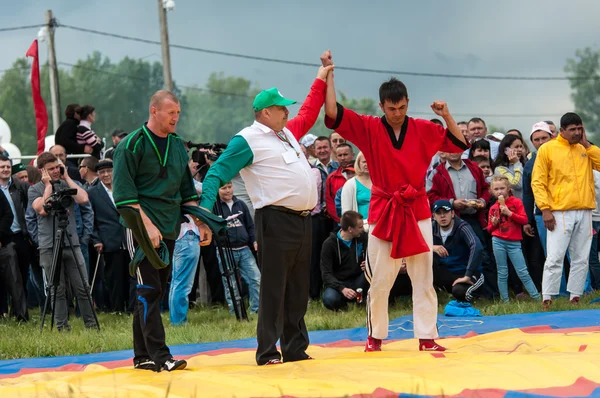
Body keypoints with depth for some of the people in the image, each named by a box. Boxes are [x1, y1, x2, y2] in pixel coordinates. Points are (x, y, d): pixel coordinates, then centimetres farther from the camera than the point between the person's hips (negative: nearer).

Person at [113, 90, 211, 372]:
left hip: (169, 231, 7)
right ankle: (160, 356, -16)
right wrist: (147, 225, -18)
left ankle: (142, 356, 12)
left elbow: (187, 190, 21)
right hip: (142, 229, -7)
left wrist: (201, 222, 9)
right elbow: (124, 192, -12)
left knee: (155, 293, 7)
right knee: (149, 290, -11)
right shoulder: (133, 145, -7)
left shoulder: (177, 146, 14)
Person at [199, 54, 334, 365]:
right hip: (276, 220, -8)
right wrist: (205, 207, -23)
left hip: (303, 221, 8)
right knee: (273, 289, -9)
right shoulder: (248, 140, -6)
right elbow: (219, 171, -11)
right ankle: (267, 352, -7)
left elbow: (308, 115, 38)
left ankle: (295, 348, 15)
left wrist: (320, 82, 38)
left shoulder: (288, 133, 19)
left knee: (298, 291, 10)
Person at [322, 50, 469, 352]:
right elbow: (332, 113, -9)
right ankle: (375, 336, 16)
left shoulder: (423, 130, 2)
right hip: (383, 212, -1)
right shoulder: (369, 129, -2)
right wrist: (329, 73, -9)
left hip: (416, 211, 1)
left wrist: (447, 116, -6)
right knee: (379, 280, 2)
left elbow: (459, 145, 8)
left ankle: (427, 338, 5)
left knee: (423, 279, 2)